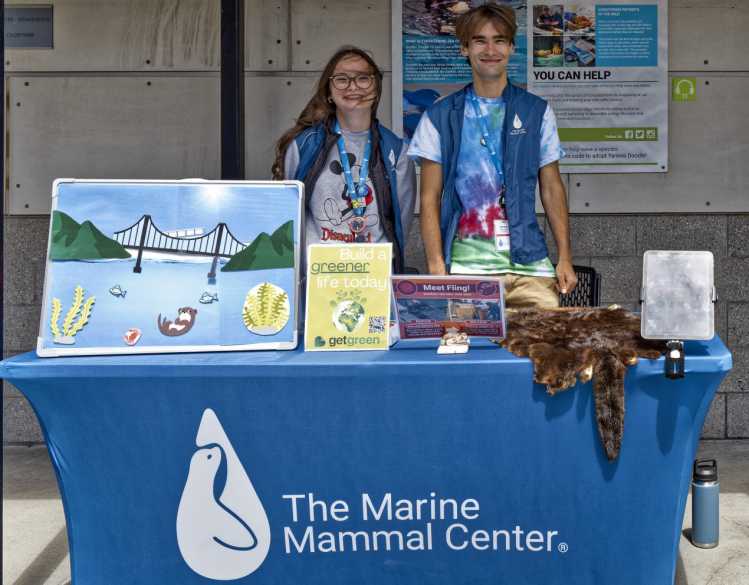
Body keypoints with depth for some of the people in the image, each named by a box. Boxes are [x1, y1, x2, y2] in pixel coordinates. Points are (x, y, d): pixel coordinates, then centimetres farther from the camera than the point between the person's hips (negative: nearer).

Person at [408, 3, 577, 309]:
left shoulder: (537, 112, 11)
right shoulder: (440, 116, 7)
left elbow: (552, 190, 13)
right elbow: (430, 198, 5)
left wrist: (565, 258, 4)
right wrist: (436, 266, -6)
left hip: (528, 263, 1)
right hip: (465, 264, -1)